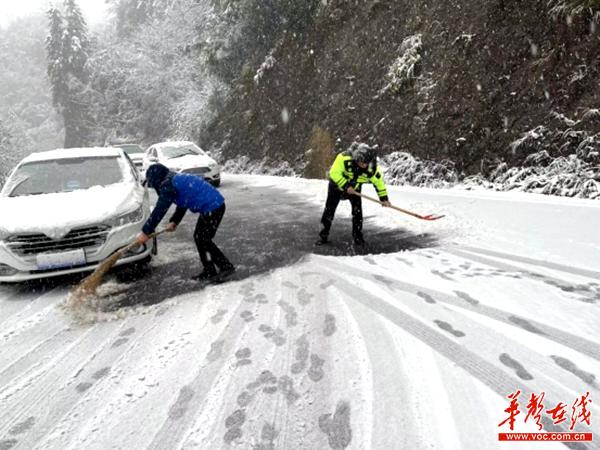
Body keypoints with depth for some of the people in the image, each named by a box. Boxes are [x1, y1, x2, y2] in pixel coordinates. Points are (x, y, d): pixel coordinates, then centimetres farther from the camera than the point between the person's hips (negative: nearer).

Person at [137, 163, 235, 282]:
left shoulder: (168, 185, -10)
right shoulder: (178, 179, 20)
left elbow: (159, 210, -12)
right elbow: (182, 205, 26)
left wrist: (145, 232, -6)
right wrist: (174, 221, 16)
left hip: (212, 208, -10)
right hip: (214, 205, 10)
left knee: (203, 240, -2)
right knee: (199, 238, 14)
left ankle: (226, 267, 3)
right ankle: (209, 271, 19)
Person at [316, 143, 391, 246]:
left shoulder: (372, 168, -25)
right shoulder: (344, 158, -36)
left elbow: (378, 182, -12)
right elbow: (334, 173, -33)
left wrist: (384, 199, -12)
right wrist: (346, 186, -36)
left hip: (354, 188, 2)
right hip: (337, 185, -2)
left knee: (357, 211, -8)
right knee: (329, 210, 0)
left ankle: (357, 235, 8)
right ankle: (323, 235, 11)